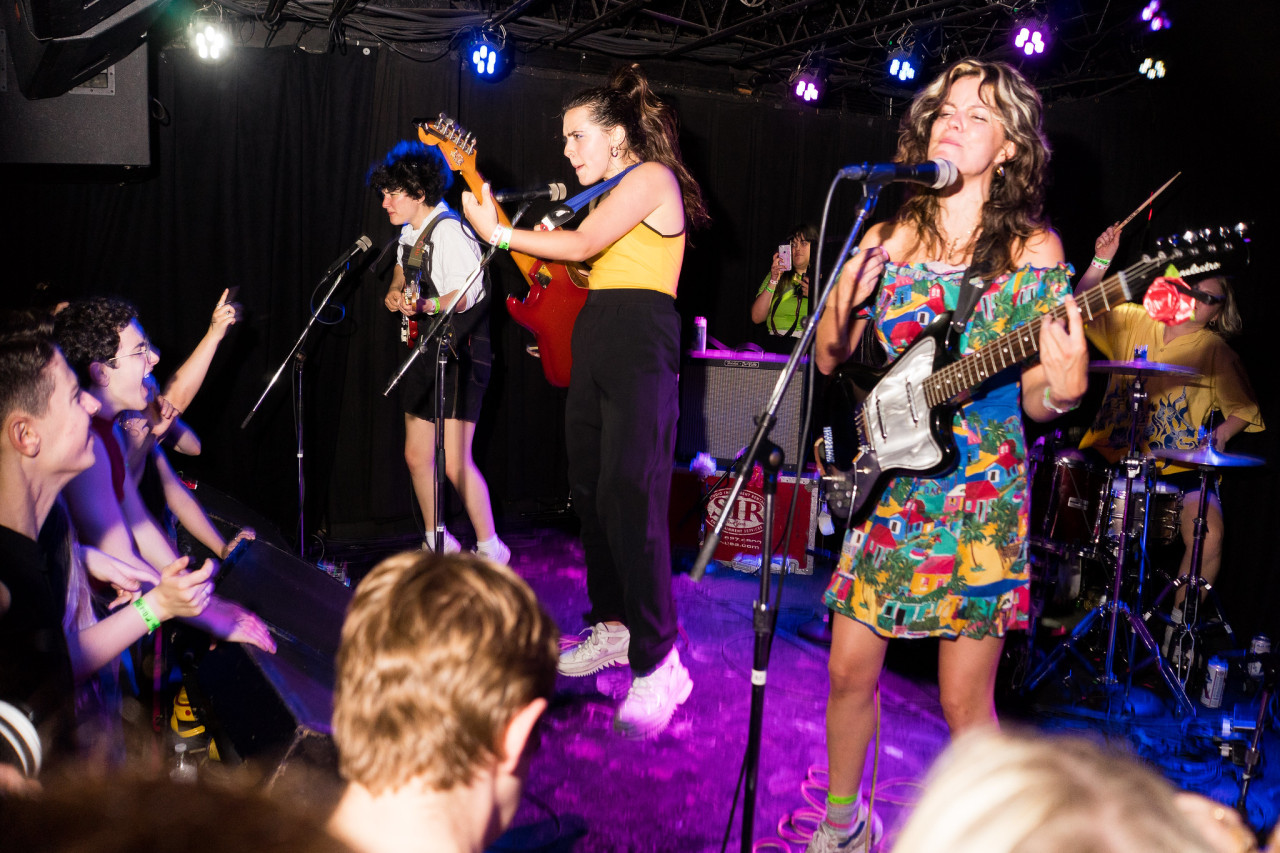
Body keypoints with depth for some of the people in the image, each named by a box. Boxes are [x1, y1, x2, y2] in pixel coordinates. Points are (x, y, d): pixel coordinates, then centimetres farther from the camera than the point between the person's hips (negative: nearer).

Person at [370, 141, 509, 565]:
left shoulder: (448, 231, -16)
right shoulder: (410, 232, 13)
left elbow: (466, 295, -24)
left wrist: (424, 305, -40)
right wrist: (394, 293, 11)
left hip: (459, 352, -10)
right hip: (424, 350, 10)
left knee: (454, 463, -13)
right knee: (416, 456, 12)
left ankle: (490, 548, 3)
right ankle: (437, 542, 28)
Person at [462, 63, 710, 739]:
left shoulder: (653, 176, -4)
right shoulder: (609, 193, 23)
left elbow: (583, 245, -14)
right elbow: (581, 265, 14)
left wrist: (498, 234, -8)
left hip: (639, 340, -9)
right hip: (594, 339, 9)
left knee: (630, 497, -14)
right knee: (589, 491, 8)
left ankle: (657, 664, -9)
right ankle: (613, 626, 21)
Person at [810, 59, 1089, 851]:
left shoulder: (1032, 248, -2)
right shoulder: (889, 237, 6)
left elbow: (1035, 397, -3)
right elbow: (828, 359, 6)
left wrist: (1065, 388, -26)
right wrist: (846, 291, -13)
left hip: (978, 493, -3)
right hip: (887, 482, 3)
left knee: (966, 701, 1)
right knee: (850, 673, 8)